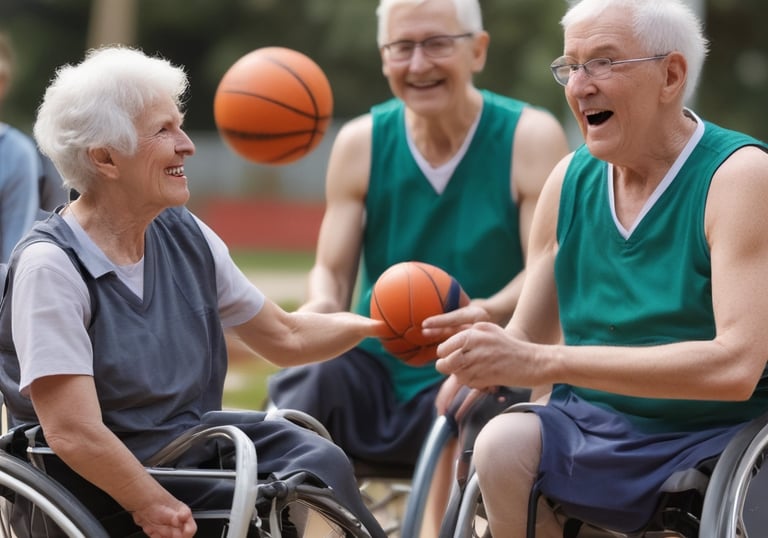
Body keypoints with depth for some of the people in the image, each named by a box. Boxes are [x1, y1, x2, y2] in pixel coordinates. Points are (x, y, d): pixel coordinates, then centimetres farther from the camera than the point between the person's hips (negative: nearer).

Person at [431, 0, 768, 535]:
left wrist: (546, 362, -27)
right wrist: (483, 353, -14)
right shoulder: (570, 180, 7)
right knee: (502, 444, -26)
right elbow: (528, 340, 13)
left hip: (713, 436, -5)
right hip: (592, 427, 5)